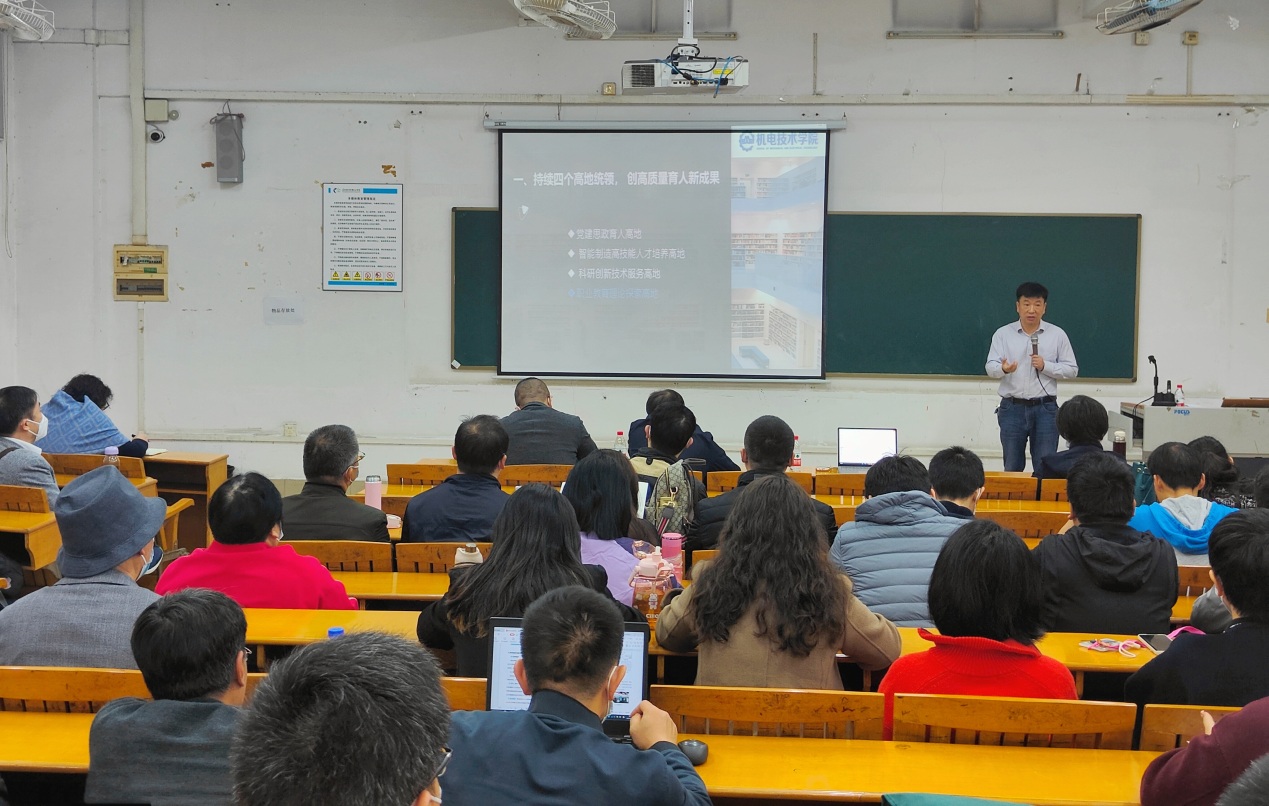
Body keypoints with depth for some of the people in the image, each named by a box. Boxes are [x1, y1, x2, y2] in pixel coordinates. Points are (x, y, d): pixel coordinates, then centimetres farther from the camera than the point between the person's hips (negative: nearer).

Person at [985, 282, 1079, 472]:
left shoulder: (1057, 335, 3)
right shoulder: (1003, 334, 3)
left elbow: (1072, 370, 4)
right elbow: (991, 367, -6)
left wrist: (1045, 366, -12)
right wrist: (1003, 369, -29)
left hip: (1045, 408, 0)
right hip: (1012, 408, 1)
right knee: (1012, 467, 7)